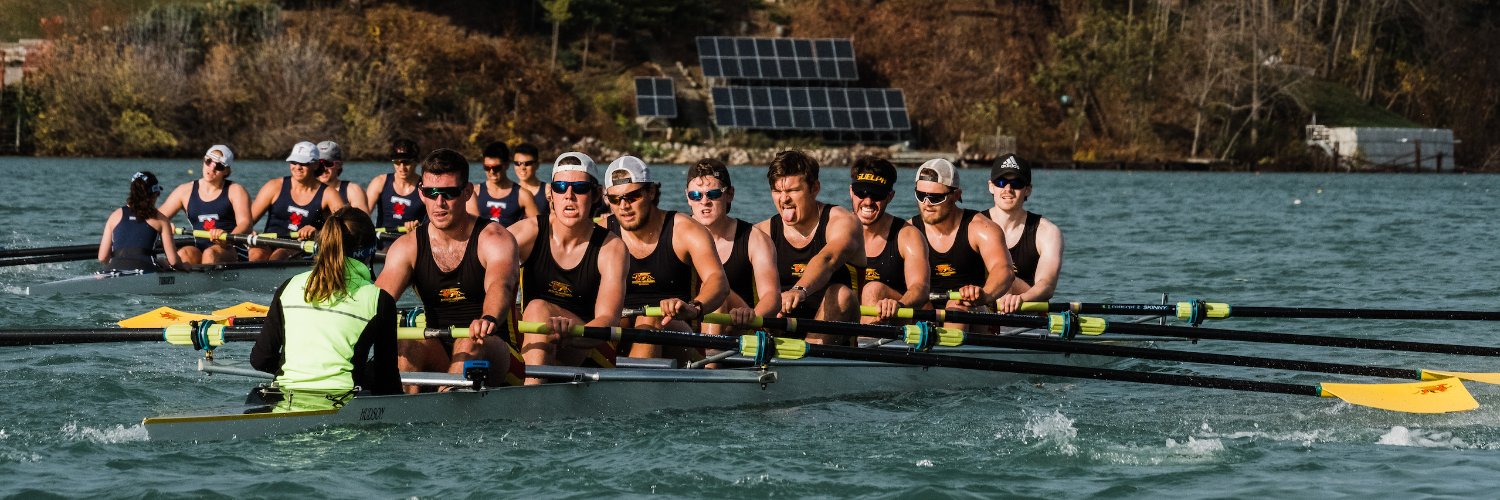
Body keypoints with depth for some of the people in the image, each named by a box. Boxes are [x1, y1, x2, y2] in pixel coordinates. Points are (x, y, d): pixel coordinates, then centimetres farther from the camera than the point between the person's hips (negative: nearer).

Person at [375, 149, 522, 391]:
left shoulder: (494, 239, -7)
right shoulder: (407, 246, 4)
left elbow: (499, 286, -28)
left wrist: (489, 319, -53)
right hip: (437, 356, 3)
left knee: (469, 345, -34)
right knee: (406, 343, -28)